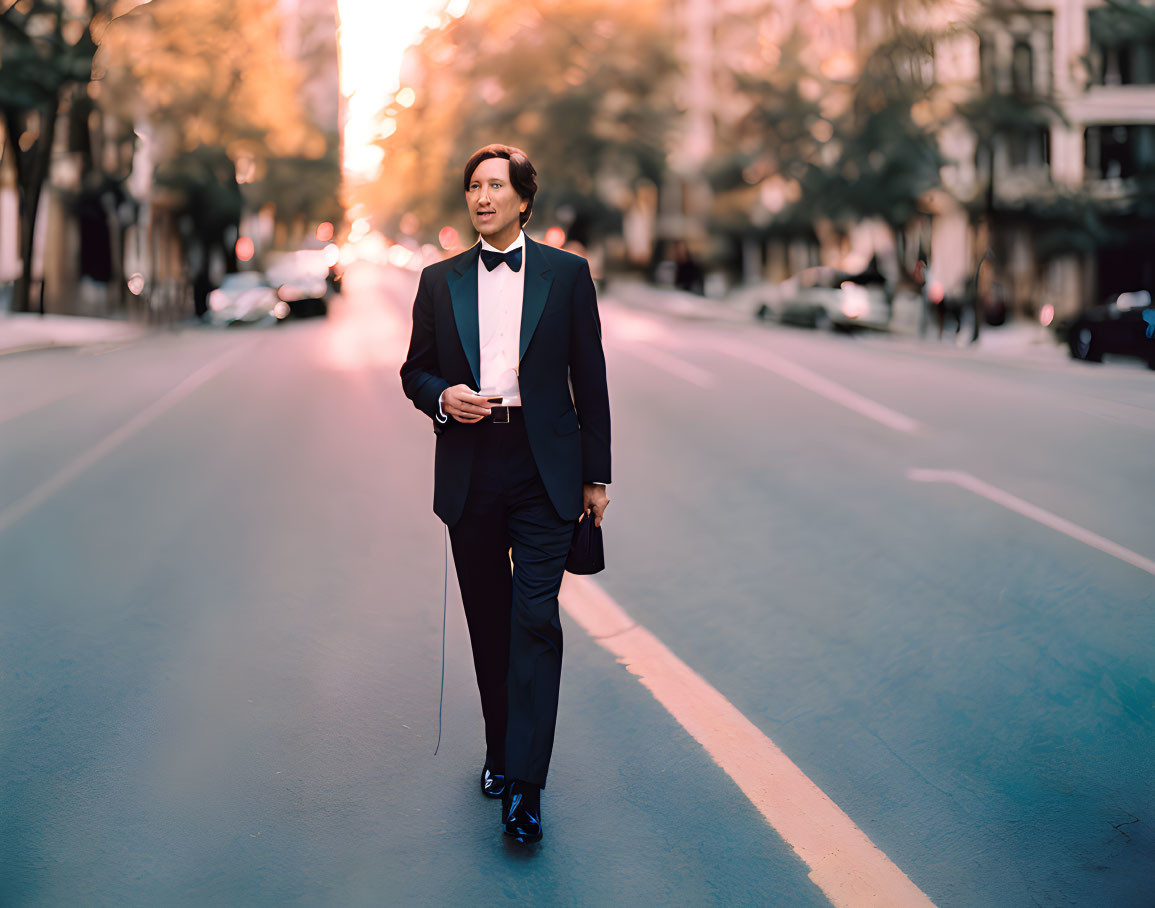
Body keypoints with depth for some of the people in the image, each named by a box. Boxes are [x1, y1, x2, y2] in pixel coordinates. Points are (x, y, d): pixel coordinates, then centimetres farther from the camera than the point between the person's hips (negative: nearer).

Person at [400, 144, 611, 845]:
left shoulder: (567, 274, 5)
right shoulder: (440, 281, 11)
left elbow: (590, 378, 5)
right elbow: (416, 370, 15)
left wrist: (597, 475, 3)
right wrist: (441, 396, -9)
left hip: (544, 470, -3)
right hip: (470, 469, 3)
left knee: (535, 618, -11)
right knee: (488, 621, 11)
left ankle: (523, 786, -12)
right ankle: (501, 749, 28)